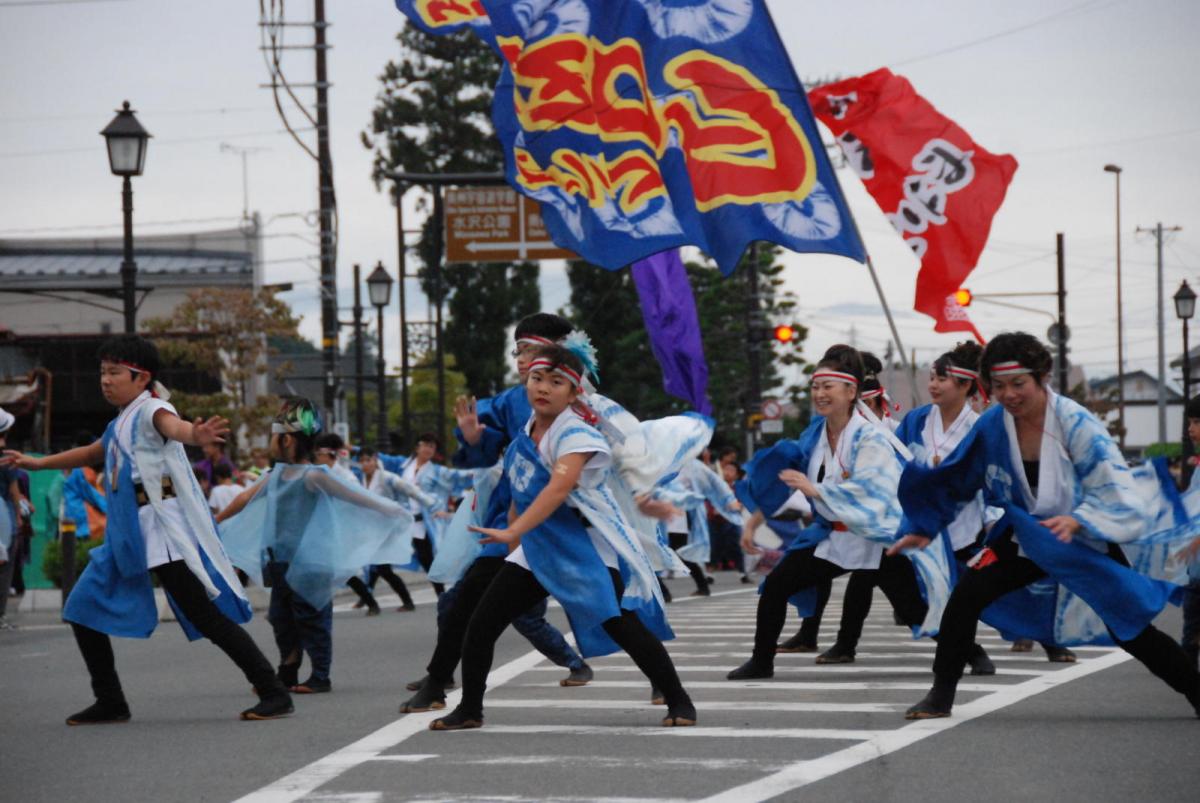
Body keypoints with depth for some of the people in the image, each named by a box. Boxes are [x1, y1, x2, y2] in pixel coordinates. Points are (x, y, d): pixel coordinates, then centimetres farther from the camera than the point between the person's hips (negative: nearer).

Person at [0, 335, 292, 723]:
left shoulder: (149, 410, -9)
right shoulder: (119, 425, 19)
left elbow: (173, 426, -34)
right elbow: (91, 454, 40)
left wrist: (195, 435, -58)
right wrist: (36, 463, 48)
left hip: (164, 528, -10)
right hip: (127, 533, 10)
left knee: (206, 616, -13)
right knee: (82, 610, 10)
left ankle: (274, 693, -11)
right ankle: (110, 702, 18)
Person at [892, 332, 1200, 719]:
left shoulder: (1076, 425, -24)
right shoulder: (992, 426, -13)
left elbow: (1117, 492, -27)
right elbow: (952, 481, 3)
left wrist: (1077, 520, -43)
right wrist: (923, 527, 3)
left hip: (1086, 543, -3)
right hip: (1027, 537, 3)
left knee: (1131, 633, -2)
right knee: (966, 595, -17)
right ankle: (941, 695, -6)